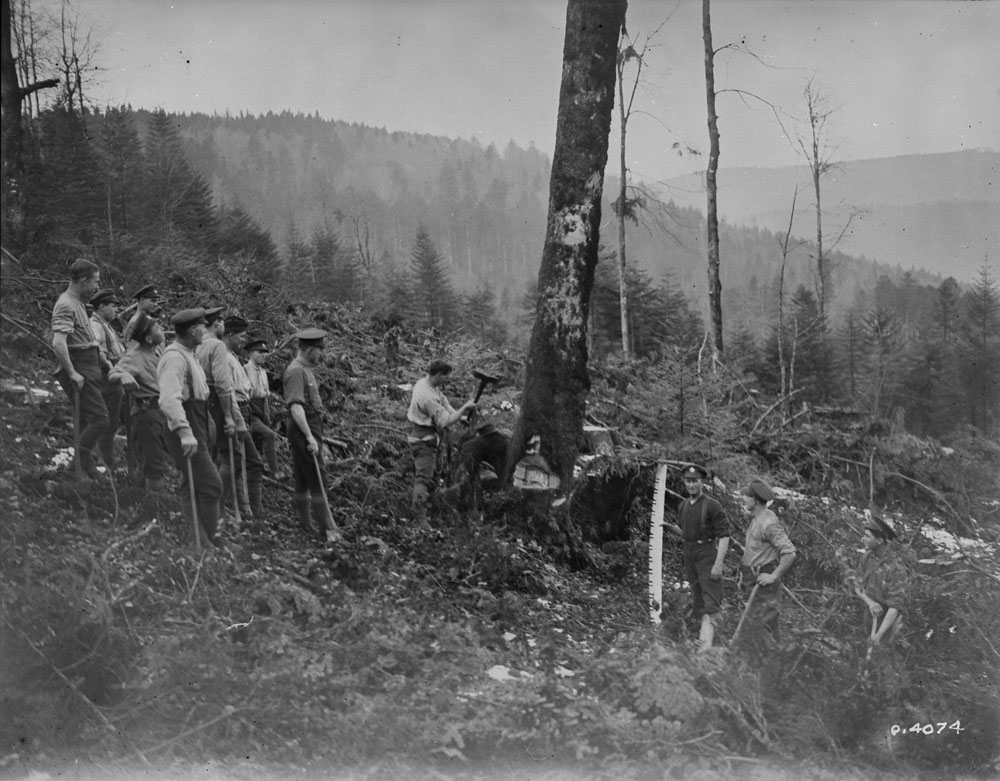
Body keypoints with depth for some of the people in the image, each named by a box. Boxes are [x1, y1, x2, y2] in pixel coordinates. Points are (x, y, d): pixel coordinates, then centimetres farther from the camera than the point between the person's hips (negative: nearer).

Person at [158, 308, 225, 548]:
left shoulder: (188, 355, 16)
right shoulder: (175, 357, -17)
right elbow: (169, 399, -29)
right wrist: (184, 432, -36)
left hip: (195, 431, 10)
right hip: (186, 432, -10)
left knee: (192, 487, 12)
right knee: (211, 484, -12)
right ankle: (212, 541, -10)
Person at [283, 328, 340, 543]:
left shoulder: (305, 369, 15)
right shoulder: (296, 372, -17)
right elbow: (295, 406, -25)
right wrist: (309, 437, -28)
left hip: (310, 430, 10)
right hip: (303, 430, -10)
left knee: (303, 481, 13)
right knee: (316, 480, -9)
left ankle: (306, 524, 18)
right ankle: (327, 527, -9)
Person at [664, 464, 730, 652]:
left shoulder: (712, 506, -11)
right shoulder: (683, 506, 10)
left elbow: (724, 535, -14)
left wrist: (718, 564, -20)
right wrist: (671, 528, 0)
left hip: (707, 556, -7)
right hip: (689, 556, 7)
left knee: (711, 602, -11)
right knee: (698, 602, 15)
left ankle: (706, 643, -17)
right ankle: (704, 634, 26)